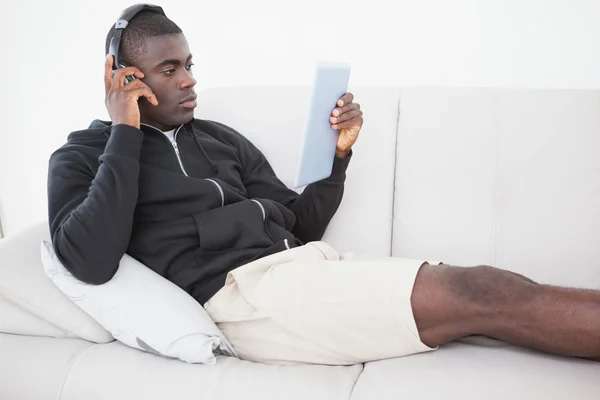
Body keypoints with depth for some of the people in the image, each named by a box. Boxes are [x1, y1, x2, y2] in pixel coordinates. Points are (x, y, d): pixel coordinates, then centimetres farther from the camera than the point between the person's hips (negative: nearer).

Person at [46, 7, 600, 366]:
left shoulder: (220, 138, 21)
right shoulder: (82, 157, 7)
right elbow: (91, 261, -13)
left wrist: (338, 153, 5)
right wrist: (126, 133, -10)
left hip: (304, 263, 7)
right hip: (242, 292, -6)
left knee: (483, 285, -12)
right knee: (475, 295, -17)